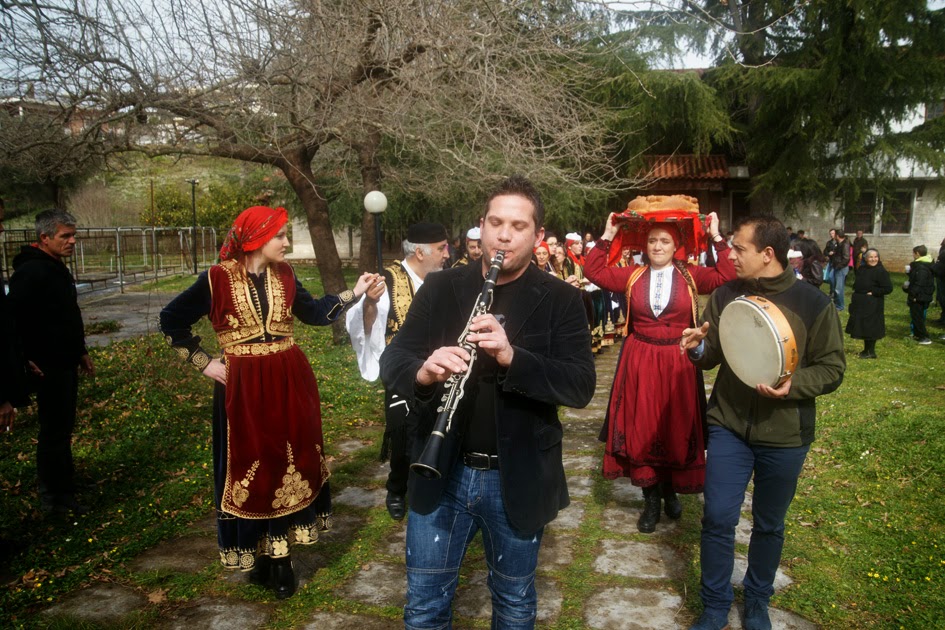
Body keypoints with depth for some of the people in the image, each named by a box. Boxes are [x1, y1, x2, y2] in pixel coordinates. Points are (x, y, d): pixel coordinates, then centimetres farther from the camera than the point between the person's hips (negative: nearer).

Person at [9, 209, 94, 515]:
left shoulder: (58, 269, 14)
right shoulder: (31, 272, -17)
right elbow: (16, 317, -23)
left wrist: (80, 352, 23)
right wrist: (26, 359, -24)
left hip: (66, 364, 10)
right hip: (48, 367, -10)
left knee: (63, 427, 17)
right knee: (54, 430, -2)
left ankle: (61, 490, 29)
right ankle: (56, 498, 10)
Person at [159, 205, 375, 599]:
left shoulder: (283, 274, 3)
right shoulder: (217, 279, -9)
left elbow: (314, 313, 8)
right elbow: (172, 320, 1)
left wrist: (354, 293, -1)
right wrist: (204, 363, -3)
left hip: (289, 384, 4)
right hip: (243, 388, -3)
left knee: (288, 464, 8)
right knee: (249, 467, 7)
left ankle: (280, 557, 23)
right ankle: (258, 556, 25)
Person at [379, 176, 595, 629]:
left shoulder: (560, 299, -5)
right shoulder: (441, 289, 1)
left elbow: (582, 386, -13)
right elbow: (392, 361, -4)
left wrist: (513, 357, -30)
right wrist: (423, 371, -28)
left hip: (519, 478, -1)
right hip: (442, 473, 1)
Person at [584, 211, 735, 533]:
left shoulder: (692, 276, 1)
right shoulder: (632, 275, 5)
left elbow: (728, 276, -11)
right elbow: (595, 271, 1)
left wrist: (717, 238, -9)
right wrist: (607, 237, -1)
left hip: (677, 363, -1)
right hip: (639, 362, 1)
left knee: (676, 430, 9)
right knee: (640, 431, 4)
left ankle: (671, 490, 33)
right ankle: (651, 499, 20)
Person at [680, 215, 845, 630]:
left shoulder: (812, 303, -8)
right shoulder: (726, 295, 0)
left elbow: (832, 367, -6)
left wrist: (794, 384, -24)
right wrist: (698, 348, -16)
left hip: (785, 435, -1)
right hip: (728, 425, 2)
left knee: (769, 525, 14)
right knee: (718, 518, 1)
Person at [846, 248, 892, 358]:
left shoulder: (881, 271, -13)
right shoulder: (861, 269, 8)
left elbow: (888, 288, -17)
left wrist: (873, 292, -15)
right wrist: (855, 297, 8)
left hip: (872, 305, -7)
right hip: (860, 304, 7)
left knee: (870, 328, -2)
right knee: (863, 327, 14)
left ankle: (871, 352, 9)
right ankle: (866, 349, 26)